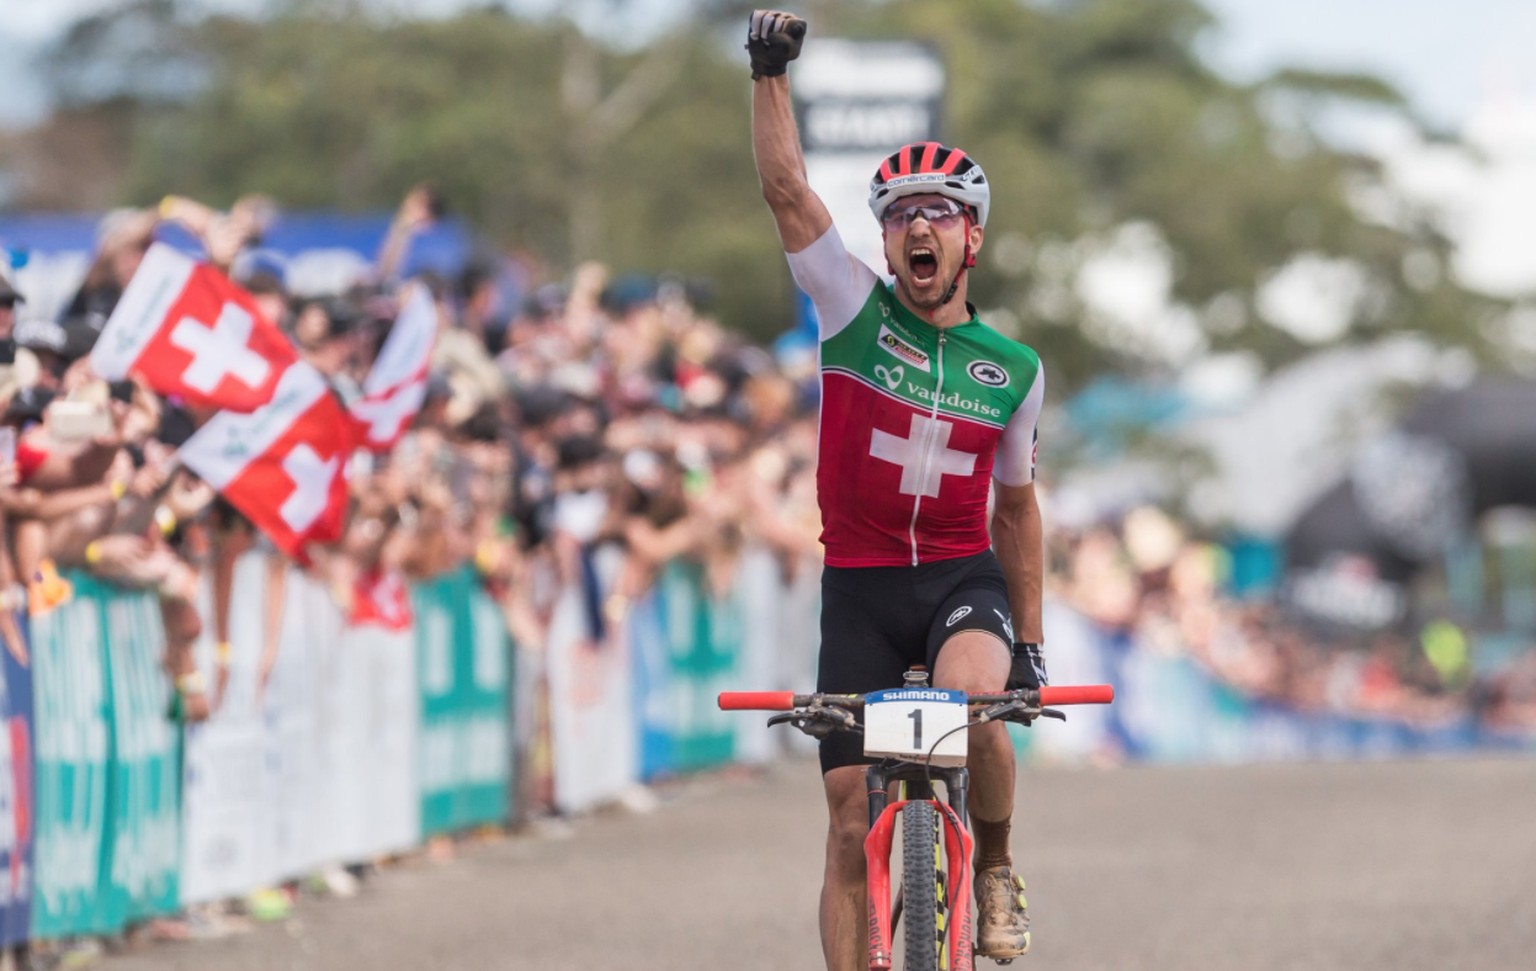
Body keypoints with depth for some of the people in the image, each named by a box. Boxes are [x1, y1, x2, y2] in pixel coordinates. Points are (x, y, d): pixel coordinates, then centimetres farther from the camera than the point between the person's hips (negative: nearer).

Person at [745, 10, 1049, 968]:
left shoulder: (1013, 368, 3)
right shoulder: (856, 312, -2)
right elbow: (787, 188, -11)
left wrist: (1032, 640, 15)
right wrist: (771, 73, -21)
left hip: (963, 576, 0)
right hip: (859, 584, 0)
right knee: (853, 822, -2)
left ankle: (995, 868, -6)